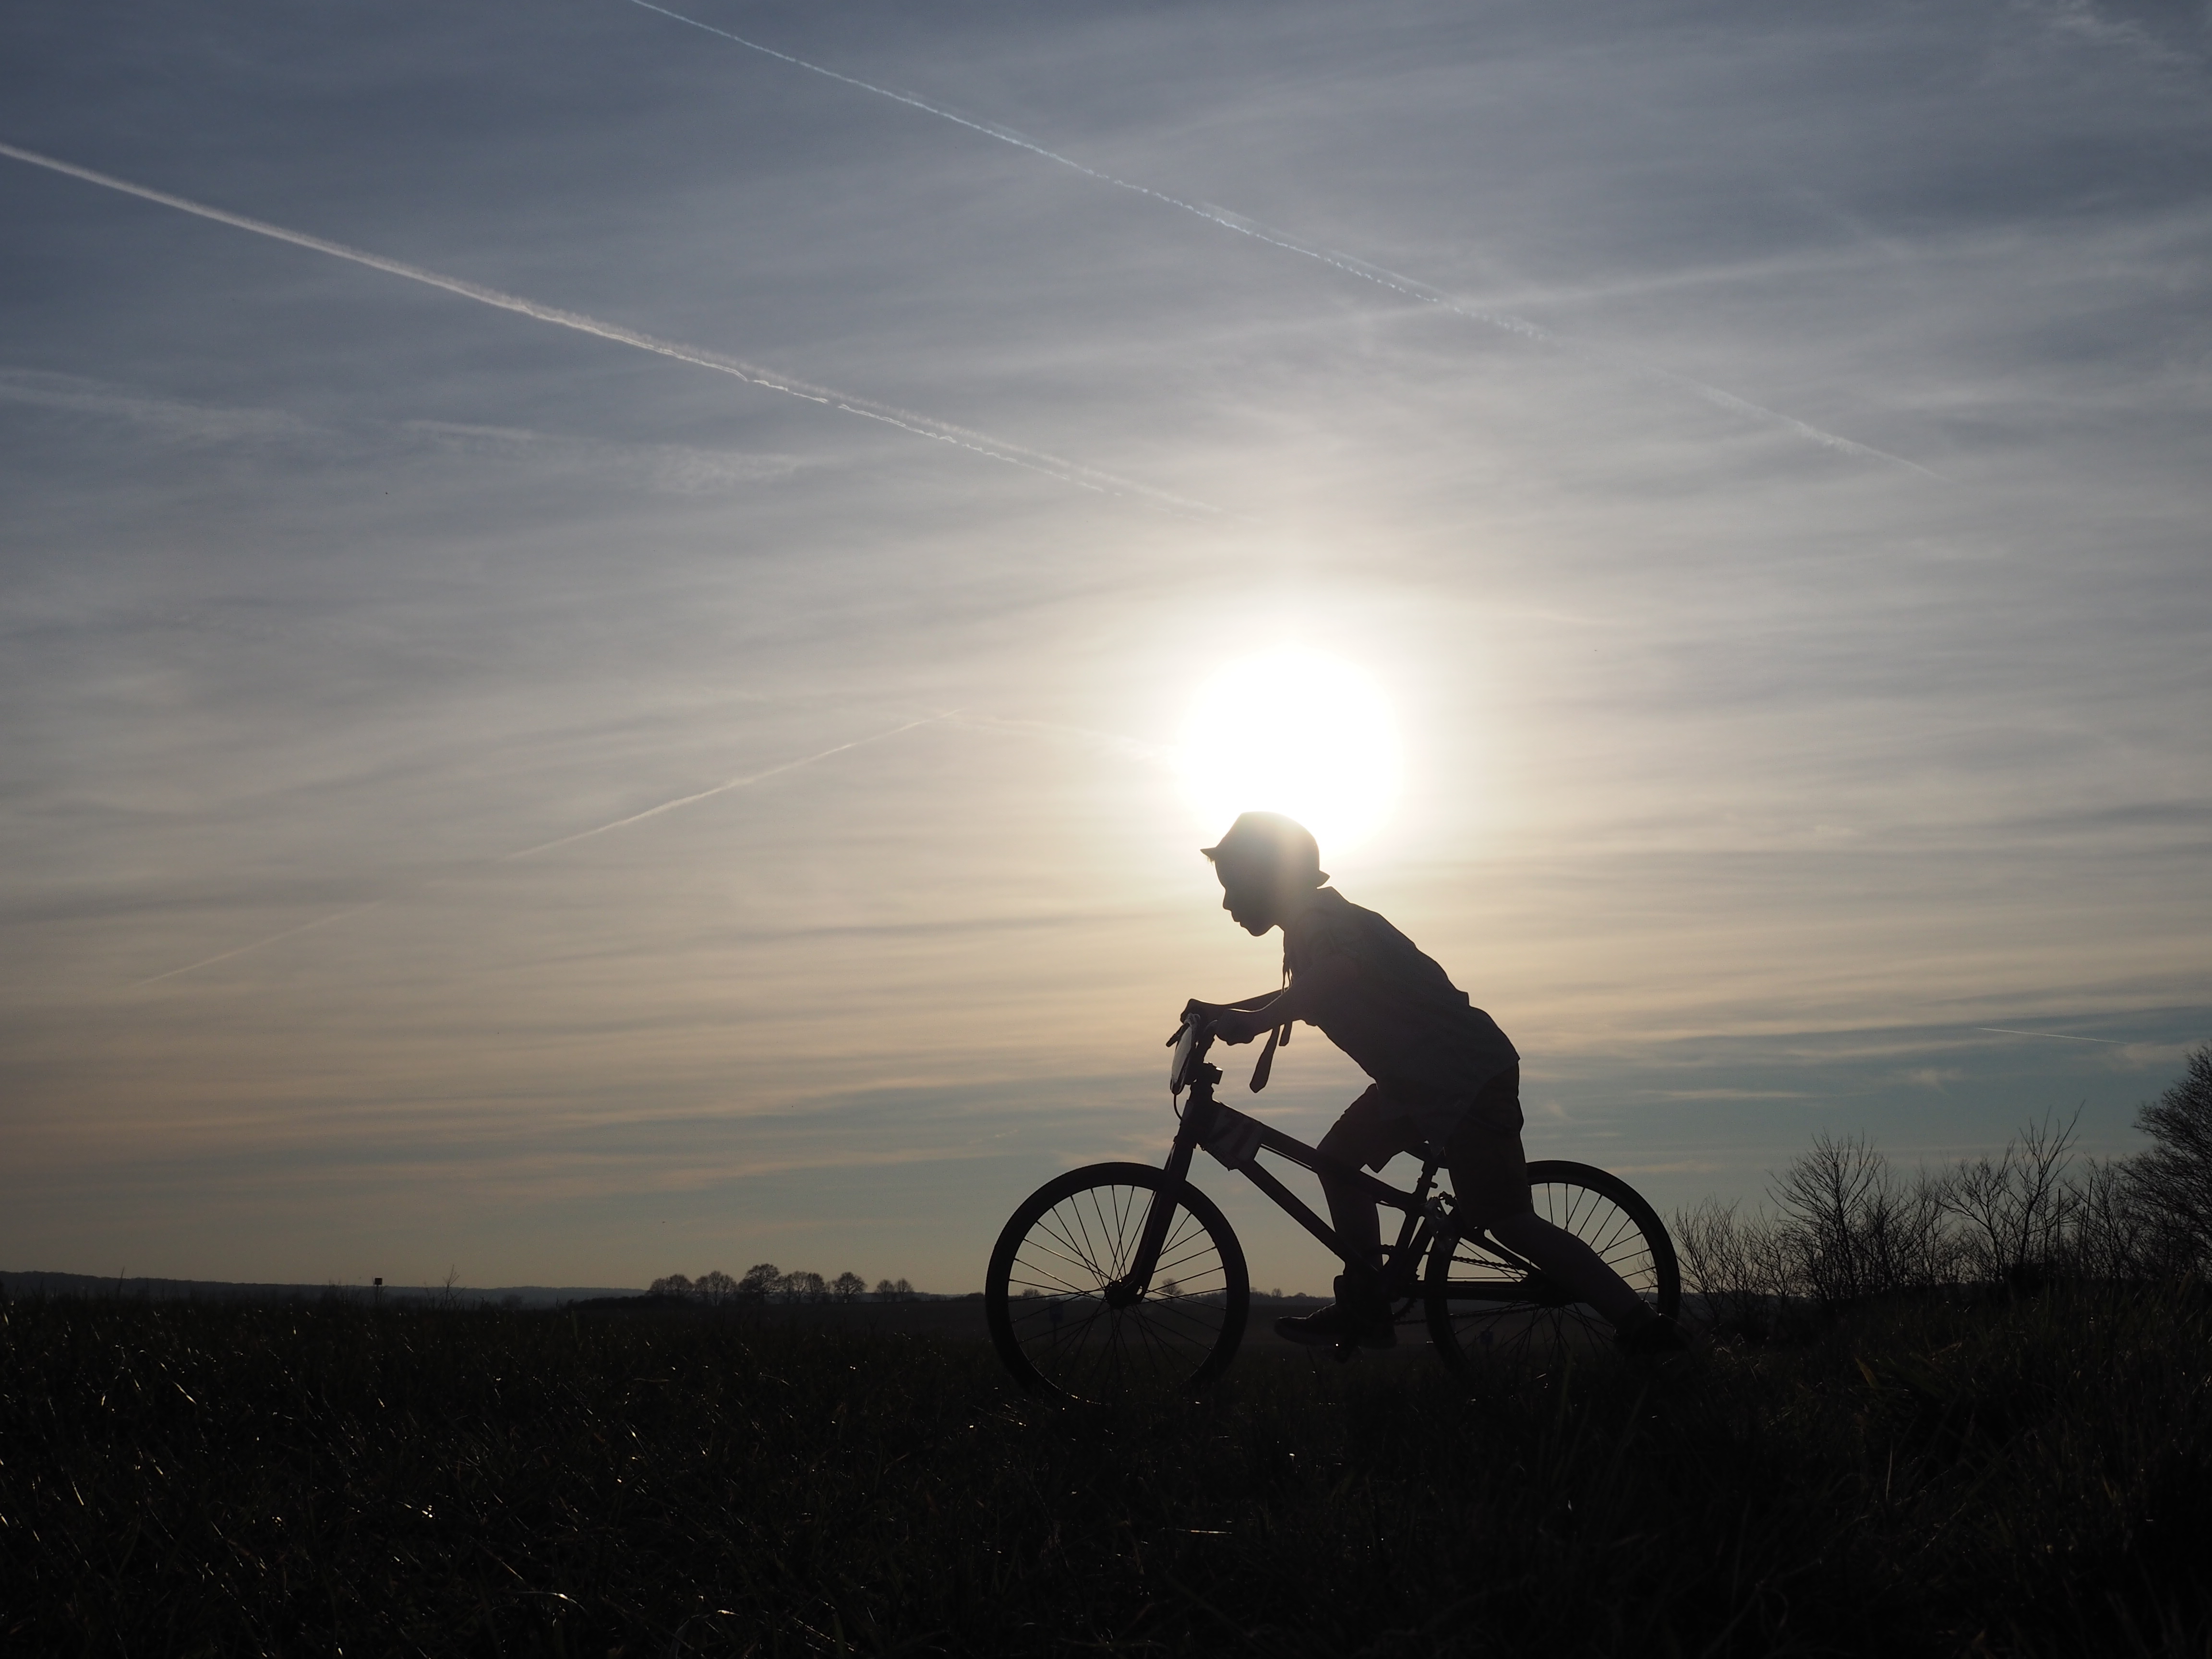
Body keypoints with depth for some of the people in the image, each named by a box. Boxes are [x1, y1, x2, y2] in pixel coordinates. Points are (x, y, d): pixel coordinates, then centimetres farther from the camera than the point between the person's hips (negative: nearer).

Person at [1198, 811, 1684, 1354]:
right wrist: (1224, 1011, 29)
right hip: (1418, 1075, 10)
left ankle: (1643, 1328, -8)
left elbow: (1340, 972, -41)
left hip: (1468, 1074, -10)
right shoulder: (1312, 923, 15)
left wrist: (1255, 1021, -44)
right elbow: (1307, 995, 36)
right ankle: (1364, 1308, 17)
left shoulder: (1320, 917, -16)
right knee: (1339, 1161, 11)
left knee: (1508, 1222, -11)